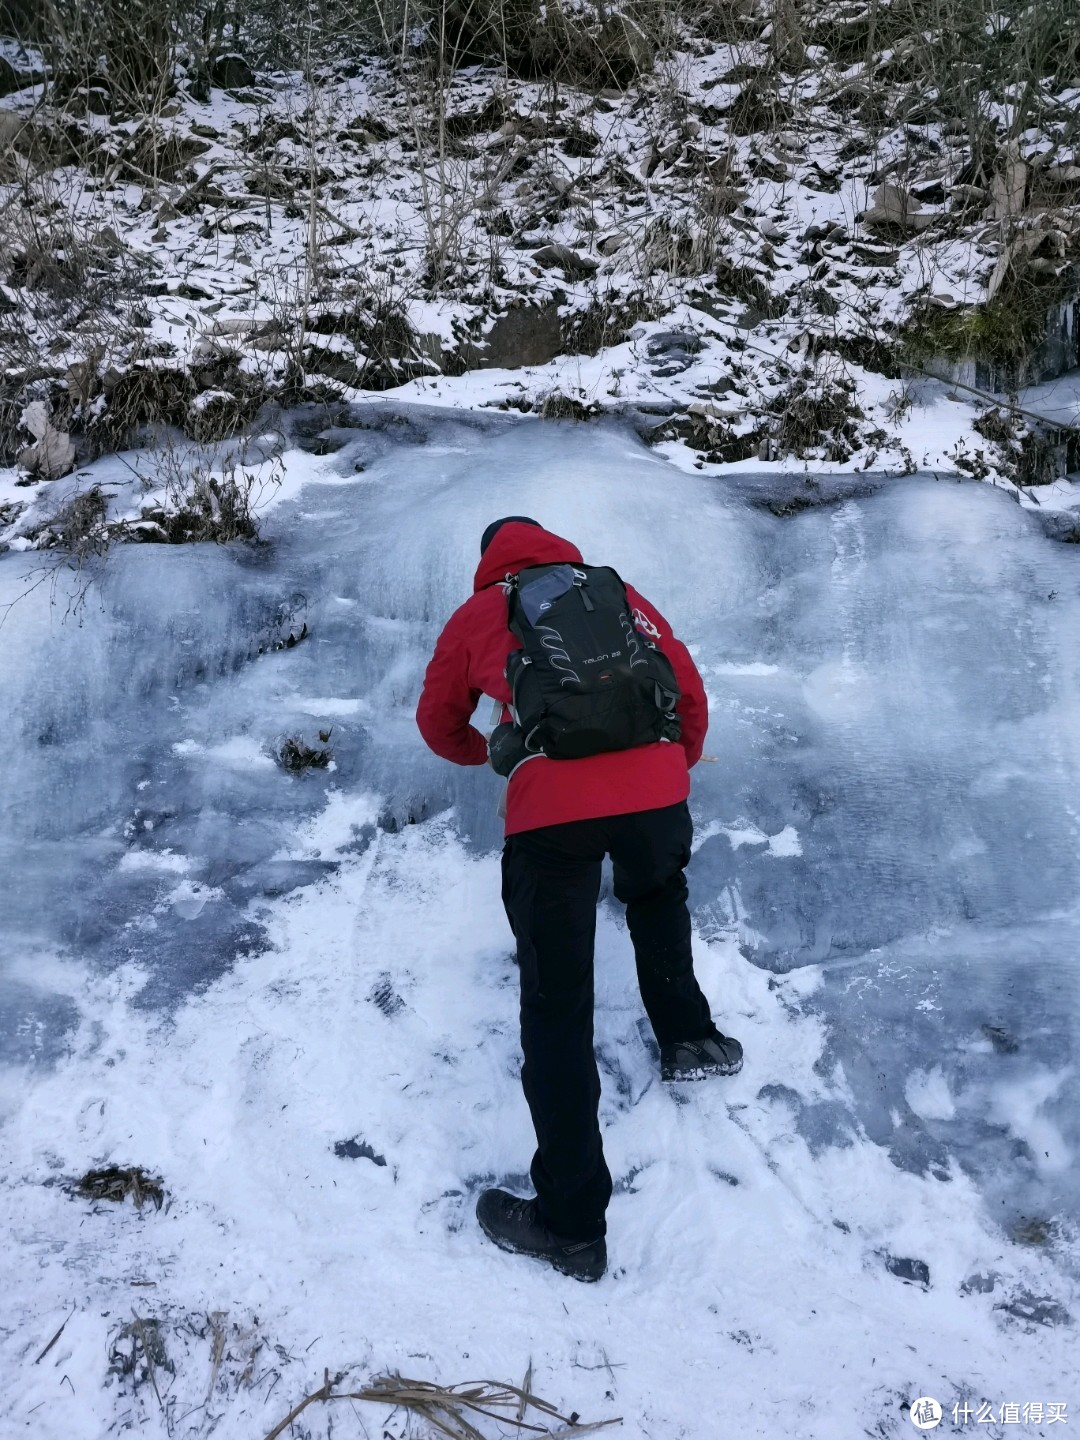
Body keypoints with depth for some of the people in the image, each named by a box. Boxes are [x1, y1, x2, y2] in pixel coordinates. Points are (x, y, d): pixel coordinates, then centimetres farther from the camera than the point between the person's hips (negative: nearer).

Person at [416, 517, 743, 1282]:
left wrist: (482, 751, 50)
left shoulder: (476, 616, 19)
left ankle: (573, 1221, 9)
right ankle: (689, 1038, 41)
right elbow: (690, 691, 22)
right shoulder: (619, 594, 23)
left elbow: (439, 723, 29)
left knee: (557, 1006, 5)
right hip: (654, 792, 3)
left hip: (551, 811, -2)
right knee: (659, 897, 37)